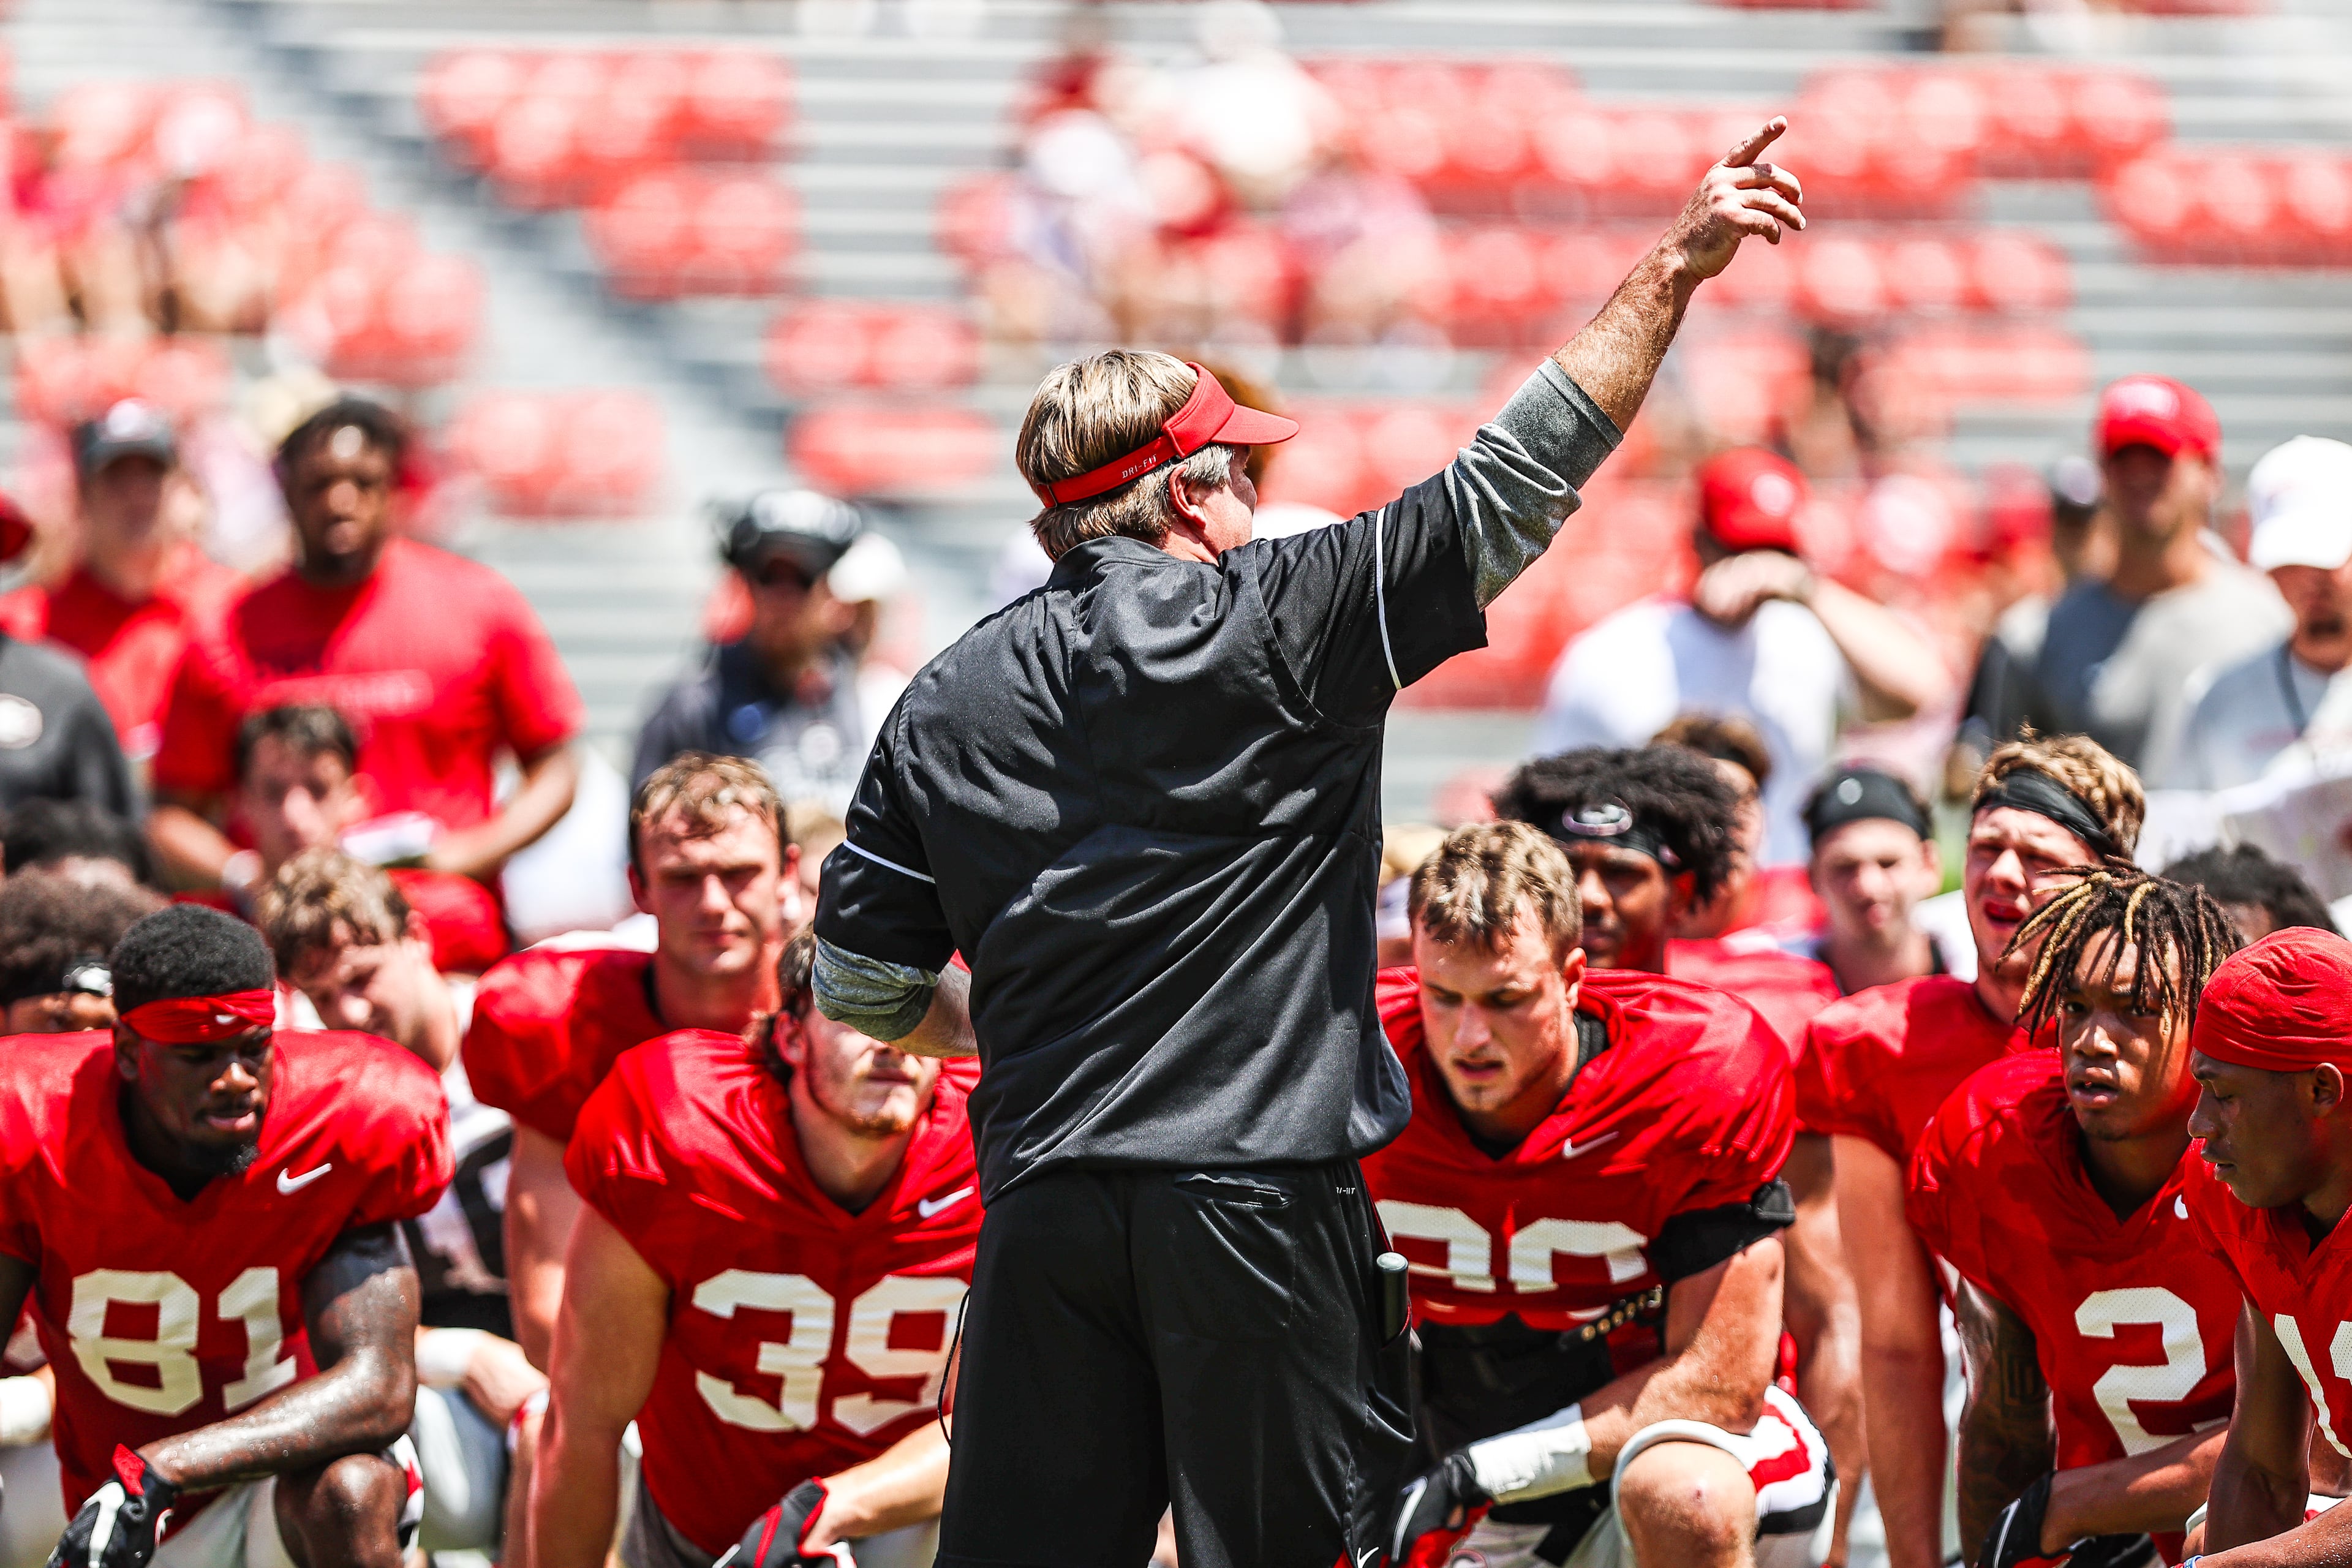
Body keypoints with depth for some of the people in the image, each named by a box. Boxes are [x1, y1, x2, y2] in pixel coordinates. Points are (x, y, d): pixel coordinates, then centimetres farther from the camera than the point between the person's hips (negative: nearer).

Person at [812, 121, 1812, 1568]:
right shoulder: (1277, 623, -3)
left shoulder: (948, 703, 9)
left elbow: (862, 987, 12)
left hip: (1046, 1212, 4)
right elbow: (1515, 485, -3)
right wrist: (1672, 271, 0)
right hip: (1254, 1197, -4)